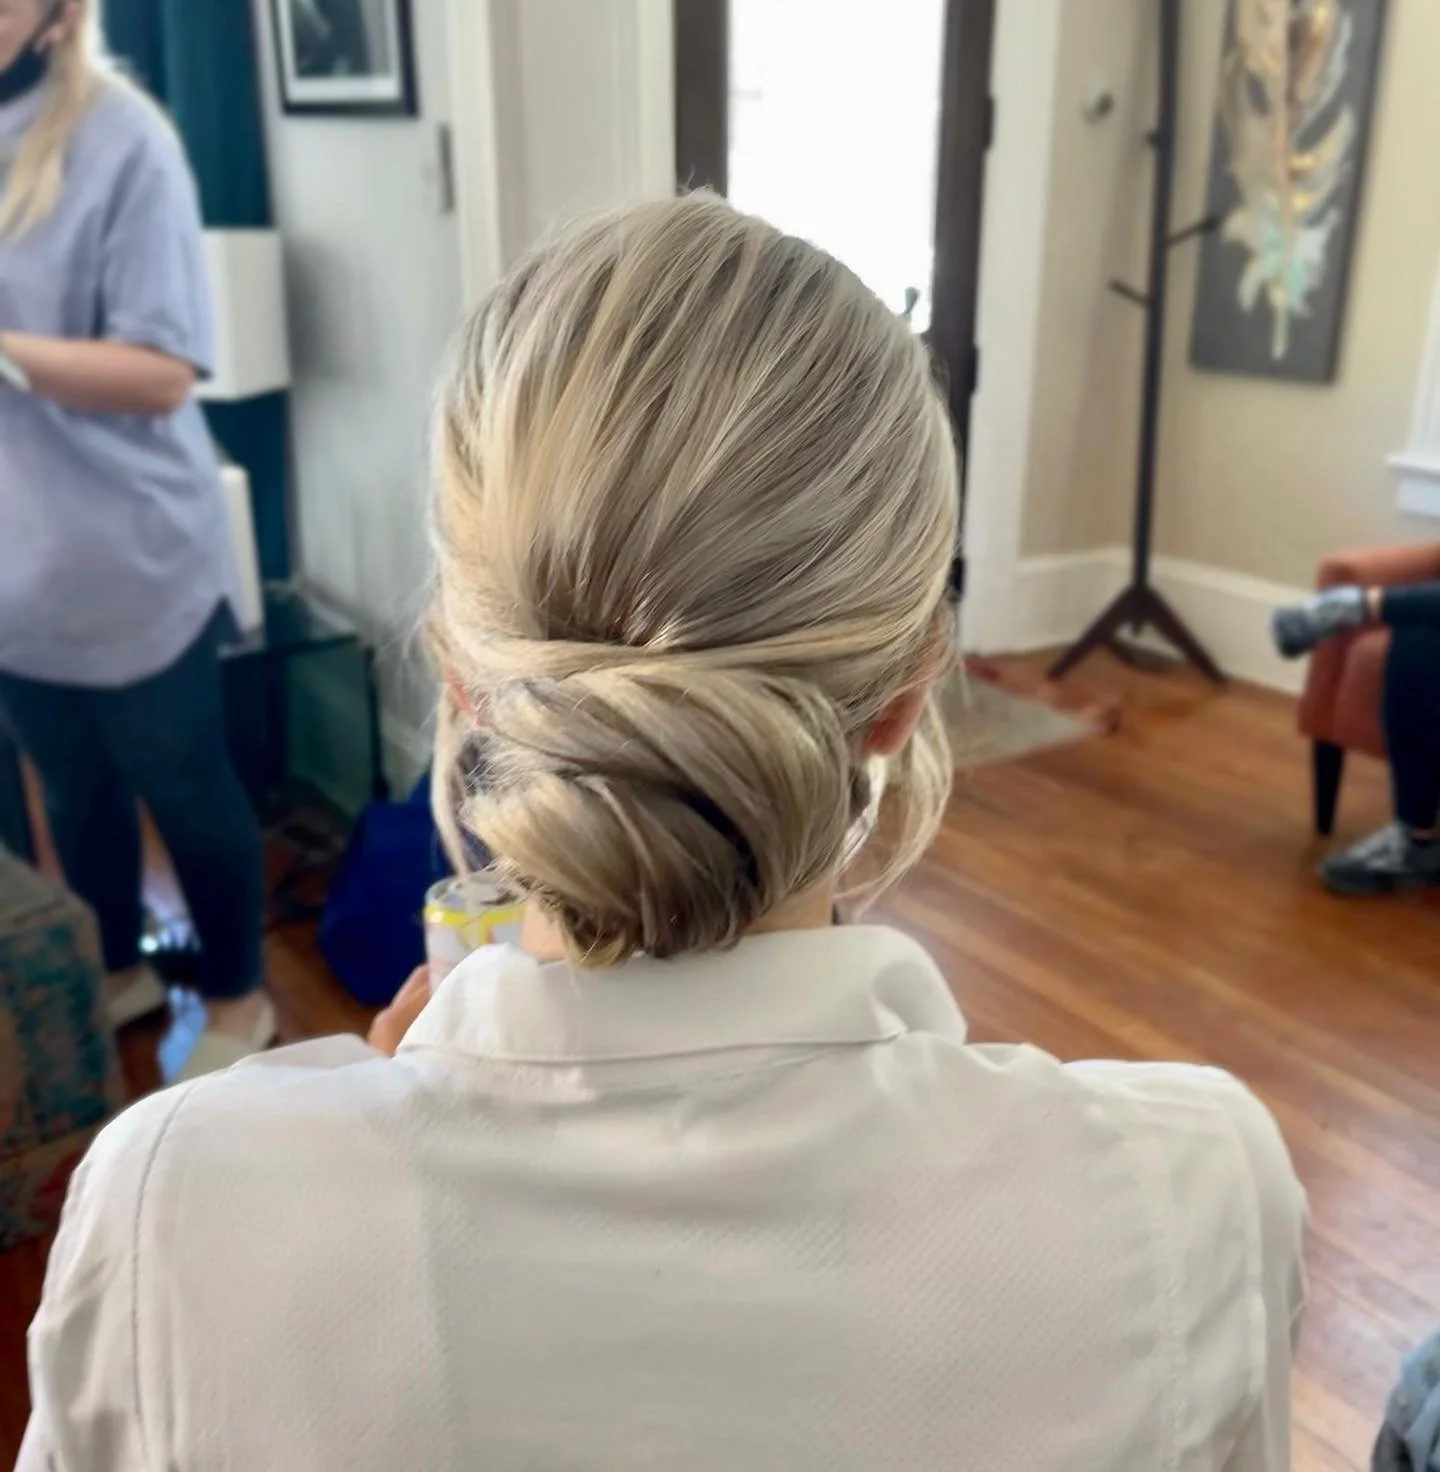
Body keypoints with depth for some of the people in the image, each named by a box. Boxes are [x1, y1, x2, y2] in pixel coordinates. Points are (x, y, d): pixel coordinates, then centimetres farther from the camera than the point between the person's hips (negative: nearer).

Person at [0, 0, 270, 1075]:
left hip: (129, 557, -5)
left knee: (184, 788, 11)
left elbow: (163, 373, -19)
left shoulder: (117, 140, -14)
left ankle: (238, 998, 32)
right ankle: (119, 970, 44)